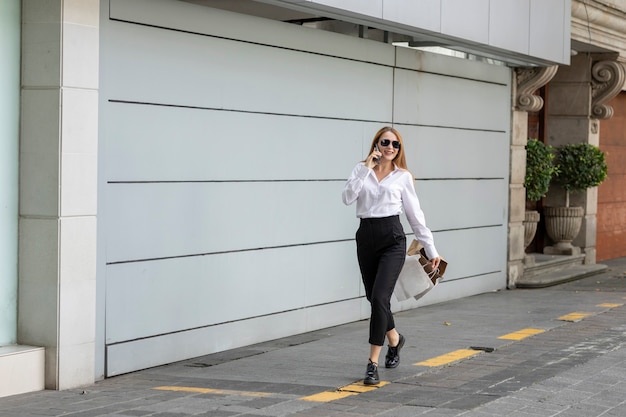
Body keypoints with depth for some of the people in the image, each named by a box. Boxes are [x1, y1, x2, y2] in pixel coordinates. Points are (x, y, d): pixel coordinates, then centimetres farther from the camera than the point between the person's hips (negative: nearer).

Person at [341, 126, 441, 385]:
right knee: (373, 297, 14)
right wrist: (367, 168, -13)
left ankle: (373, 364, -12)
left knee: (380, 297, -16)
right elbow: (347, 198, -10)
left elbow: (415, 215, 8)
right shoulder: (361, 170, 8)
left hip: (392, 239, -3)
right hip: (365, 237, 3)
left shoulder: (403, 176, 4)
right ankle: (395, 340, 44)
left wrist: (431, 249, 8)